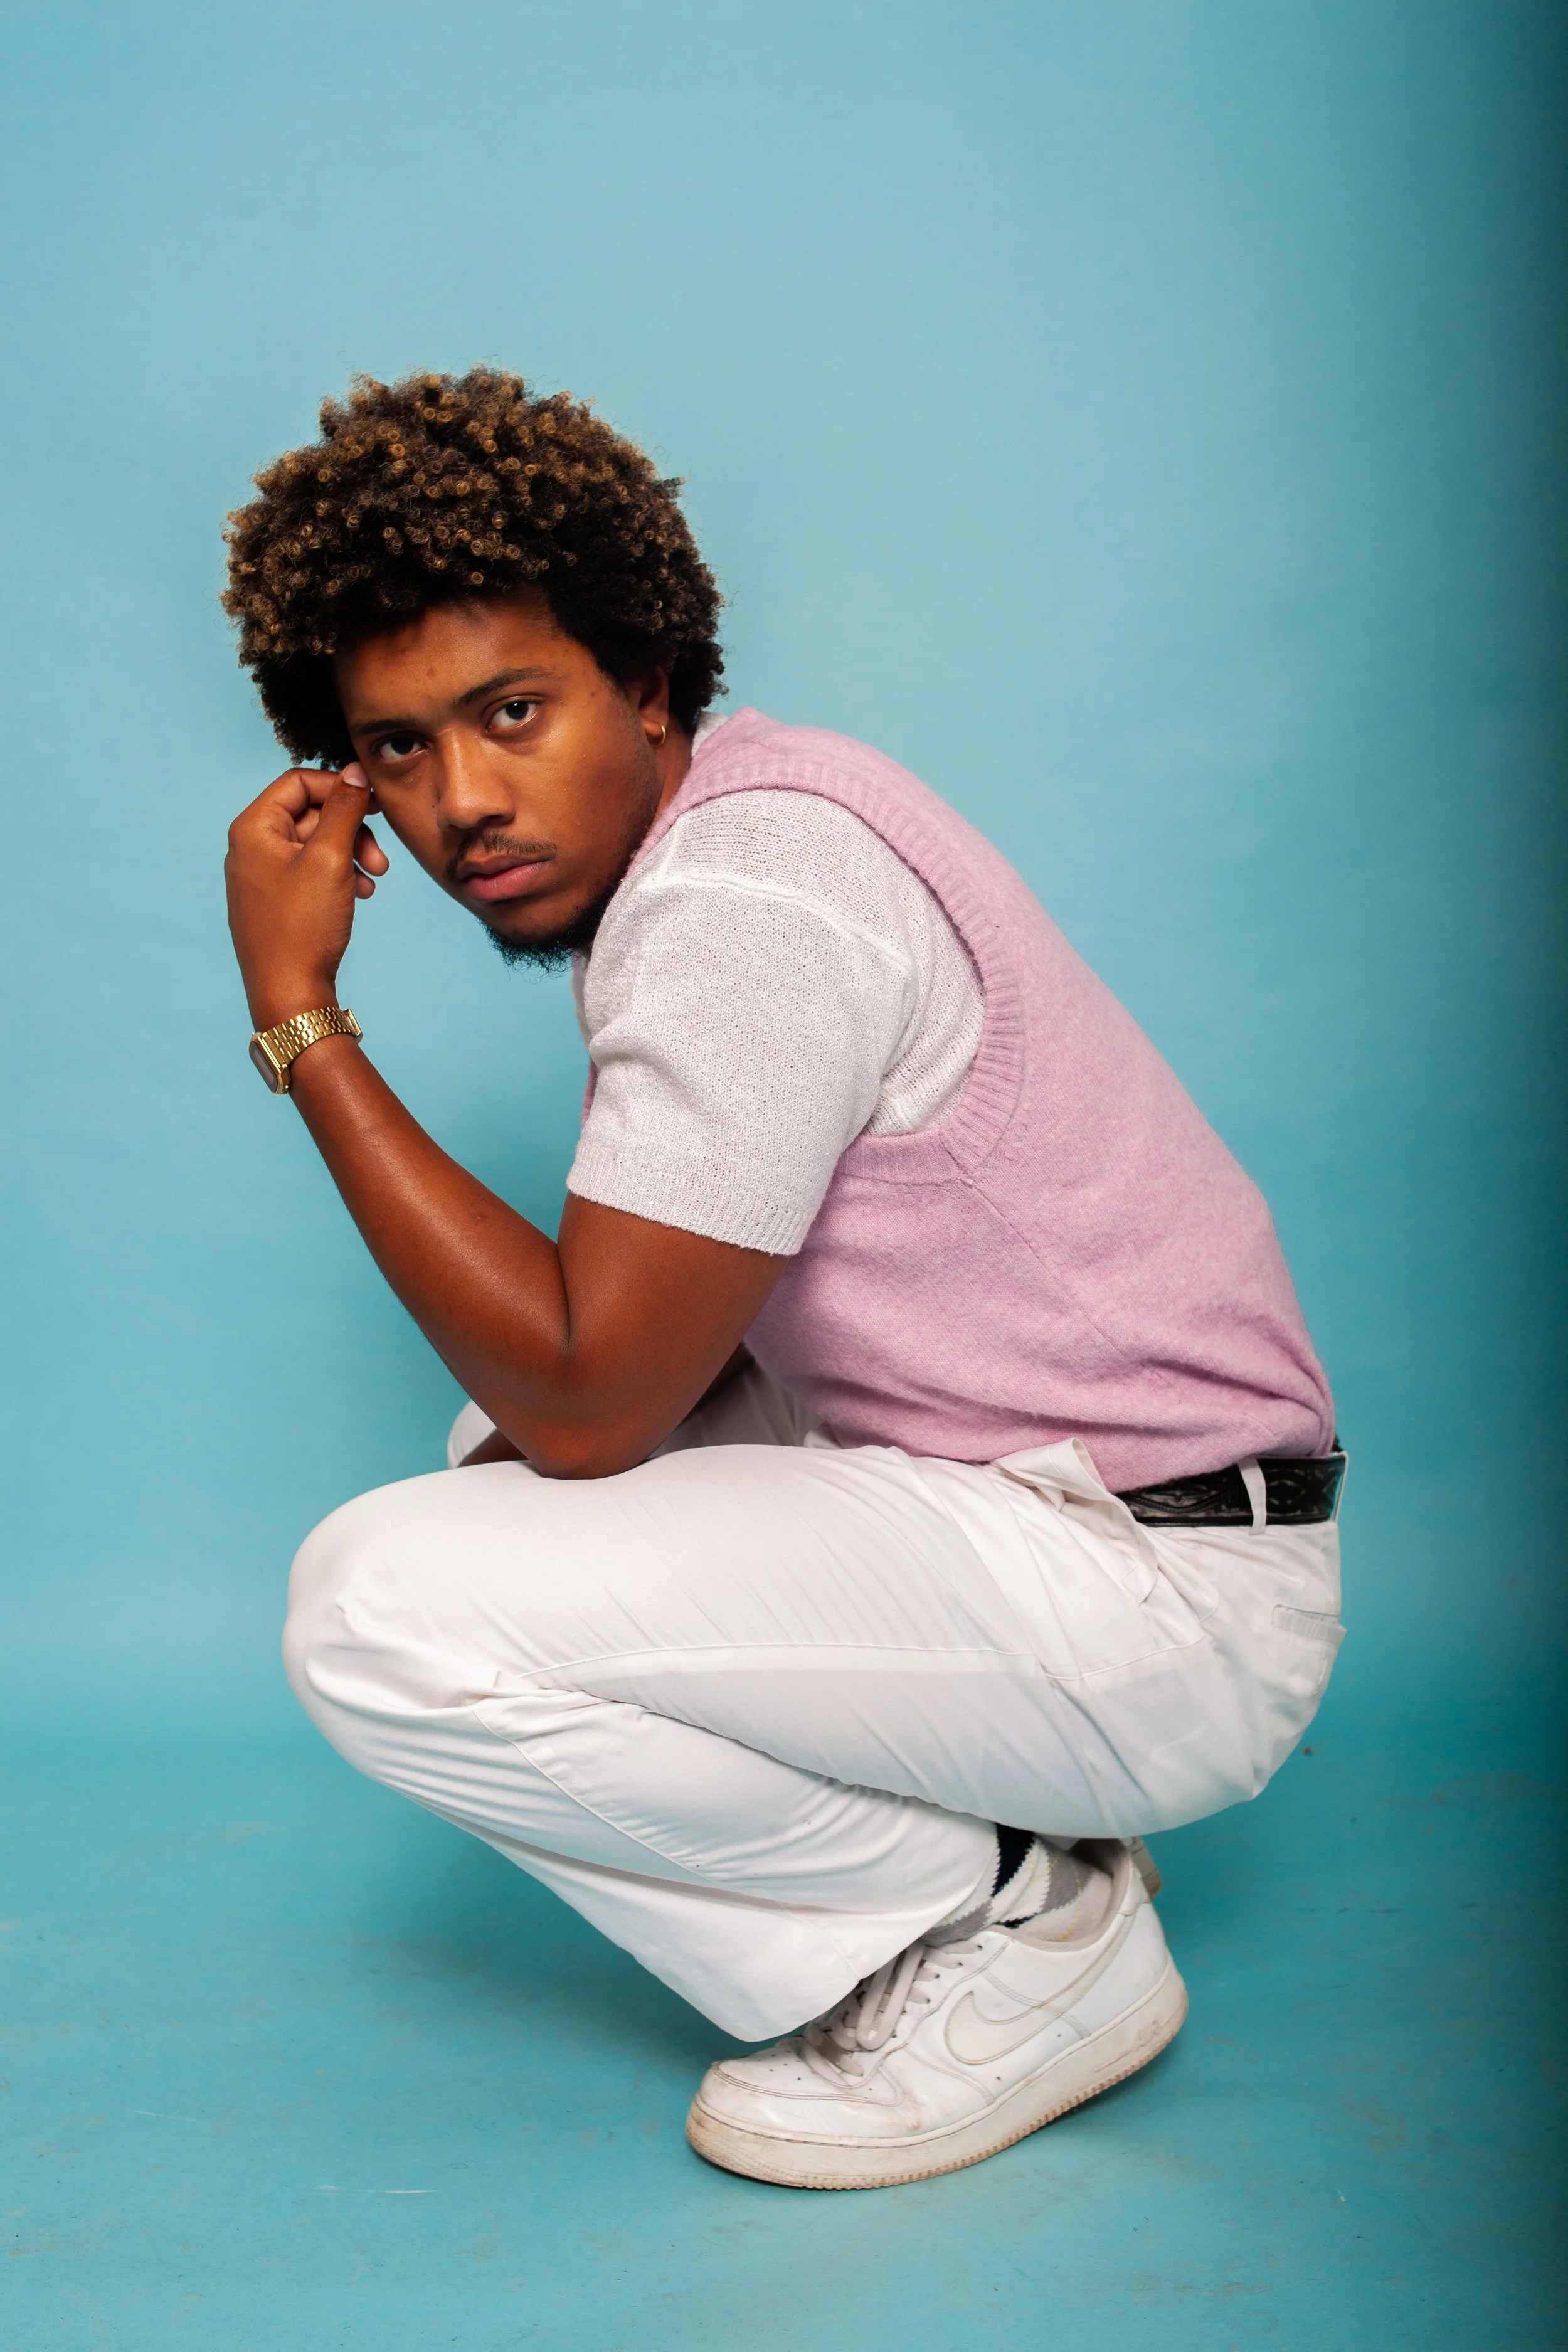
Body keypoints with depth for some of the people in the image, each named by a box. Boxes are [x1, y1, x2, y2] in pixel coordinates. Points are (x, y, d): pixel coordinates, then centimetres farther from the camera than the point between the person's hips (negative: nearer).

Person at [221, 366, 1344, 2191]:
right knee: (508, 1465, 22)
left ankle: (1016, 1940, -2)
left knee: (383, 1607, -18)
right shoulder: (709, 829, 10)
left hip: (1162, 1608, -10)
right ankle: (995, 1841, 13)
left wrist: (296, 1014, -16)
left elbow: (587, 1394, -20)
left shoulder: (742, 893, -21)